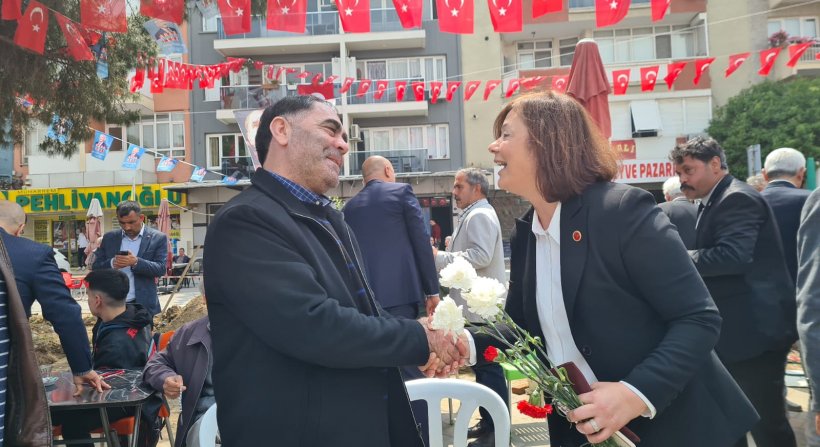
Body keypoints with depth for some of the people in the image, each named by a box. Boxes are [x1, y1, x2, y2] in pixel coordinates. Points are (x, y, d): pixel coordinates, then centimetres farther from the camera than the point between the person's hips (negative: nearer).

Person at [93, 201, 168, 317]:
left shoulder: (158, 238, -1)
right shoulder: (109, 238, 8)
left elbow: (161, 269, -8)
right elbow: (96, 267, 8)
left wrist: (136, 262, -24)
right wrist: (111, 263, -15)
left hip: (143, 305, -2)